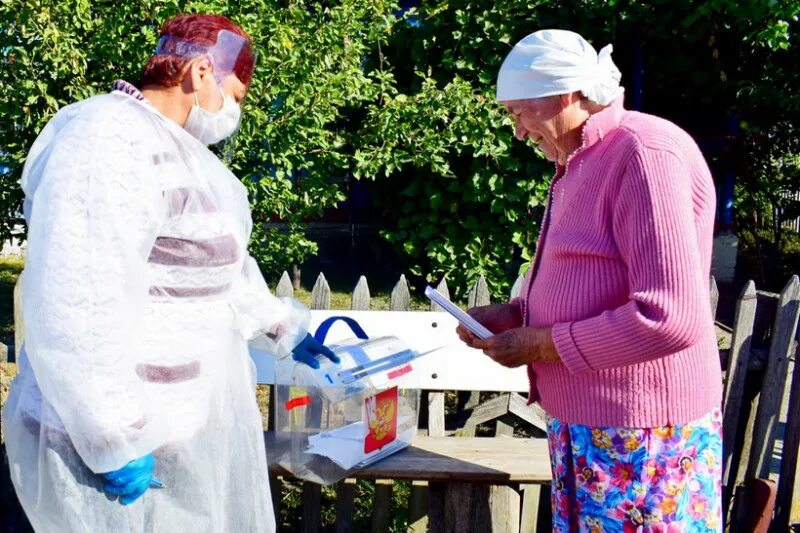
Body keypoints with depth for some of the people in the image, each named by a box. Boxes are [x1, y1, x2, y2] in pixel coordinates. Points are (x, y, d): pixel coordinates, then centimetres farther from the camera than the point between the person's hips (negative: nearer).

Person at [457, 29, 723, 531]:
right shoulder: (579, 163, 14)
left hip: (641, 436, -9)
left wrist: (540, 344, -17)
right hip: (585, 423, 9)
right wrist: (514, 314, 7)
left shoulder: (645, 152, -18)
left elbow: (670, 317, -26)